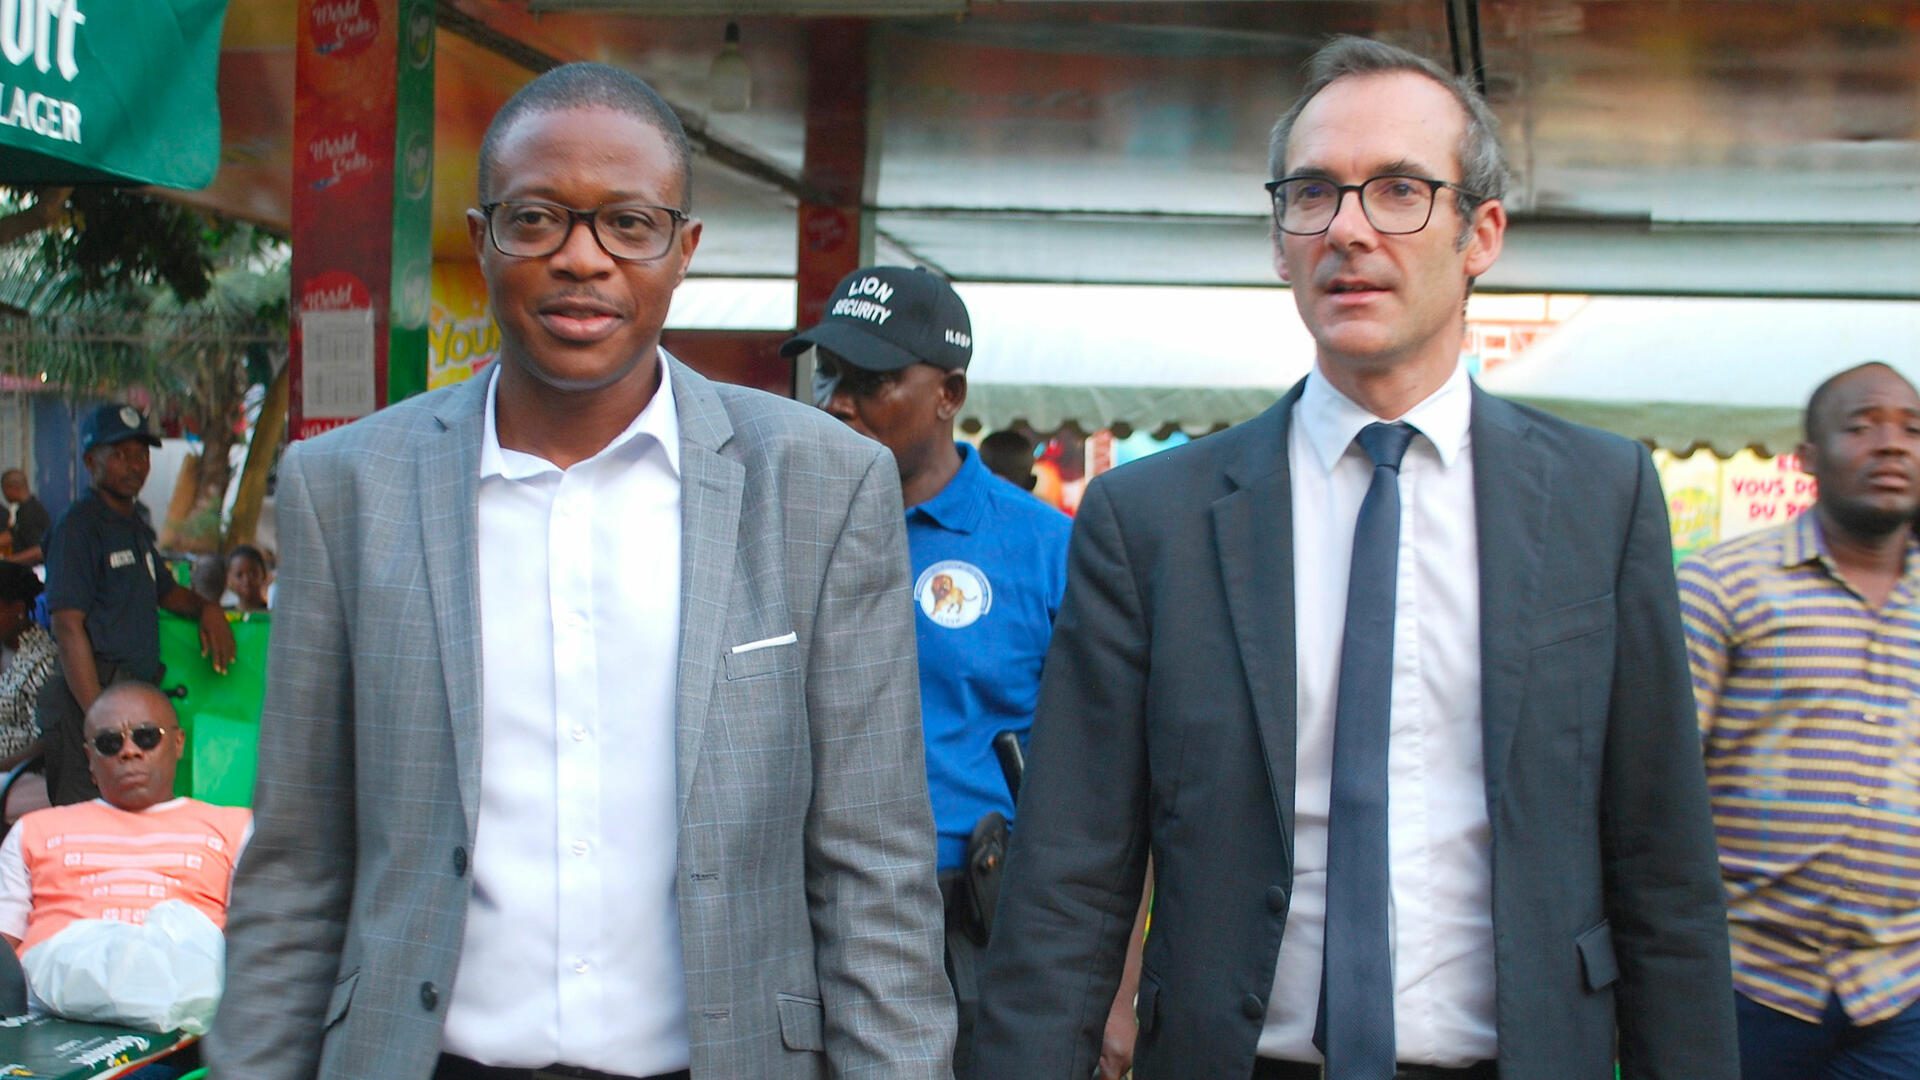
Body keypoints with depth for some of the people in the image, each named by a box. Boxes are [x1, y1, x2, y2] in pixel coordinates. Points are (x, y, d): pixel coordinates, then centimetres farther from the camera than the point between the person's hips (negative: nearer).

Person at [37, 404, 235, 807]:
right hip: (95, 694, -8)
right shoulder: (78, 526, -7)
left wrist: (206, 609, 9)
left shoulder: (135, 524, 19)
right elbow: (68, 627, -14)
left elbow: (165, 590, 33)